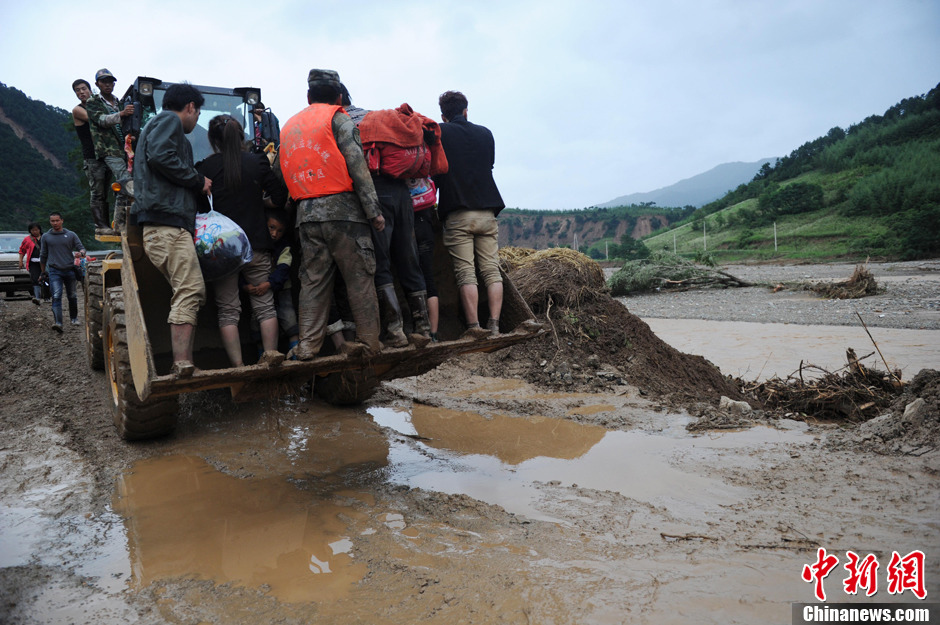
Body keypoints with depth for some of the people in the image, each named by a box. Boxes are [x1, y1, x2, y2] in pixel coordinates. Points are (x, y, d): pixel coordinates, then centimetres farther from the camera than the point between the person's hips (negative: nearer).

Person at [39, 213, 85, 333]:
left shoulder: (71, 235, 7)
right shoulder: (46, 237, 8)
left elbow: (82, 248, 7)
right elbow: (43, 255, 15)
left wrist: (80, 253, -19)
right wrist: (43, 272, 18)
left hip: (69, 270, 1)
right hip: (54, 271, -1)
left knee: (72, 296, 11)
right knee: (56, 296, -15)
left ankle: (74, 318, 29)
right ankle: (57, 322, -24)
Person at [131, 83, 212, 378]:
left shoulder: (157, 125, 34)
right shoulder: (169, 120, 3)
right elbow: (159, 155, -16)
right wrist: (198, 180, -7)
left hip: (163, 225, 10)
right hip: (167, 222, -10)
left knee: (189, 293, 6)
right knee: (191, 290, -19)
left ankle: (181, 364, 3)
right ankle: (183, 364, -27)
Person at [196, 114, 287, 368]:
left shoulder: (206, 167, -4)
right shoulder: (258, 162, 0)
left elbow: (201, 209, -3)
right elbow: (280, 199, 2)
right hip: (257, 245, 1)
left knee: (227, 310, 4)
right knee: (265, 304, 10)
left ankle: (238, 365, 2)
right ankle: (271, 354, 3)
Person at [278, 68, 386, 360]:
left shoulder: (289, 126, 22)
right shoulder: (338, 119, 3)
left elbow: (285, 171, 19)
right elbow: (357, 165, -7)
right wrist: (373, 210, -8)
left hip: (306, 213, 5)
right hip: (342, 207, -5)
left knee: (313, 280, 7)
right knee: (360, 276, -1)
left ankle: (308, 345, 5)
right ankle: (368, 340, 0)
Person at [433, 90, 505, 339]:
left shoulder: (439, 132, 4)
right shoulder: (485, 133, 14)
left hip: (457, 214, -3)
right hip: (487, 212, 3)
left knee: (465, 272, -4)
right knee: (491, 270, 3)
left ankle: (473, 326, -8)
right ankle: (494, 324, -1)